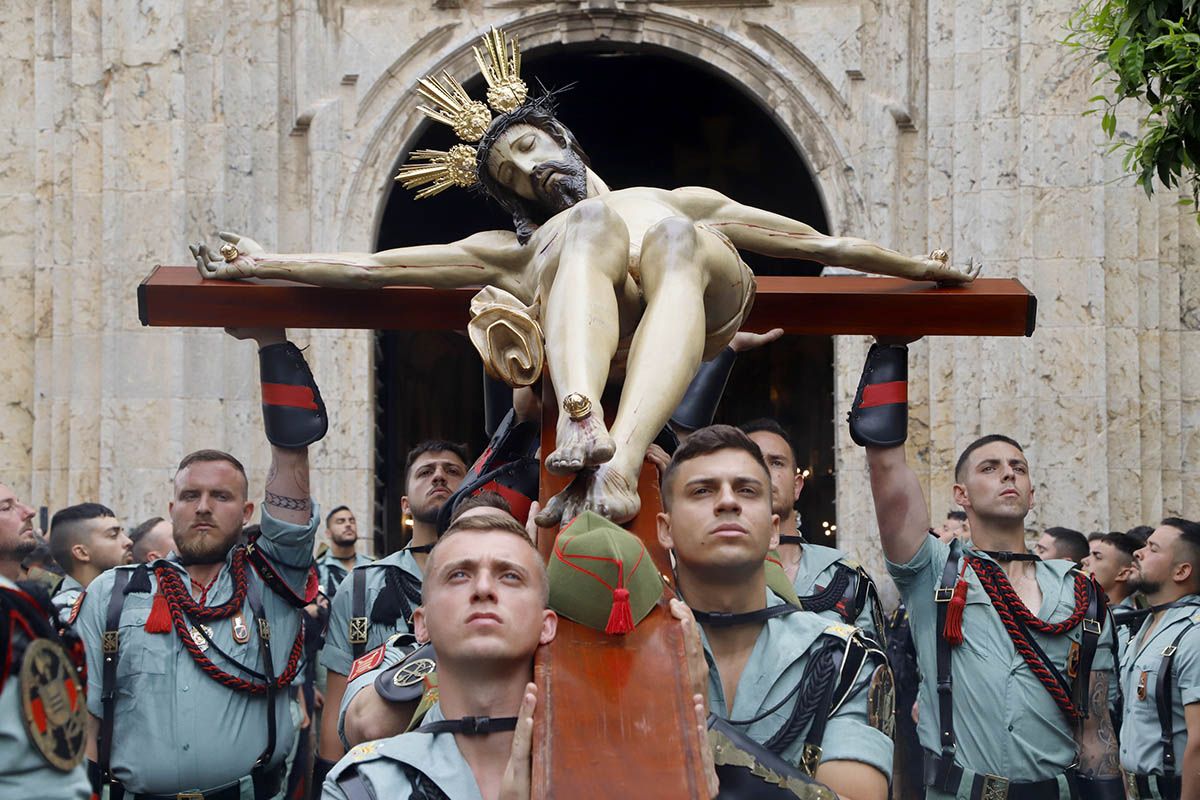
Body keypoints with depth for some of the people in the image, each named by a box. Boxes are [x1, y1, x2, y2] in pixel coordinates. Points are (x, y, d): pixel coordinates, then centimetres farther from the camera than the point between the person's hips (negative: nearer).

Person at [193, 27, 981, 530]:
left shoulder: (682, 197, 43)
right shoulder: (518, 245, 39)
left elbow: (818, 242, 37)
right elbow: (375, 265, 29)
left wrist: (921, 265, 30)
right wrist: (263, 263, 19)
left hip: (700, 288, 1)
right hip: (585, 327, 0)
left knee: (671, 233, -33)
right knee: (596, 223, -31)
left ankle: (620, 463, -61)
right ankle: (582, 430, -62)